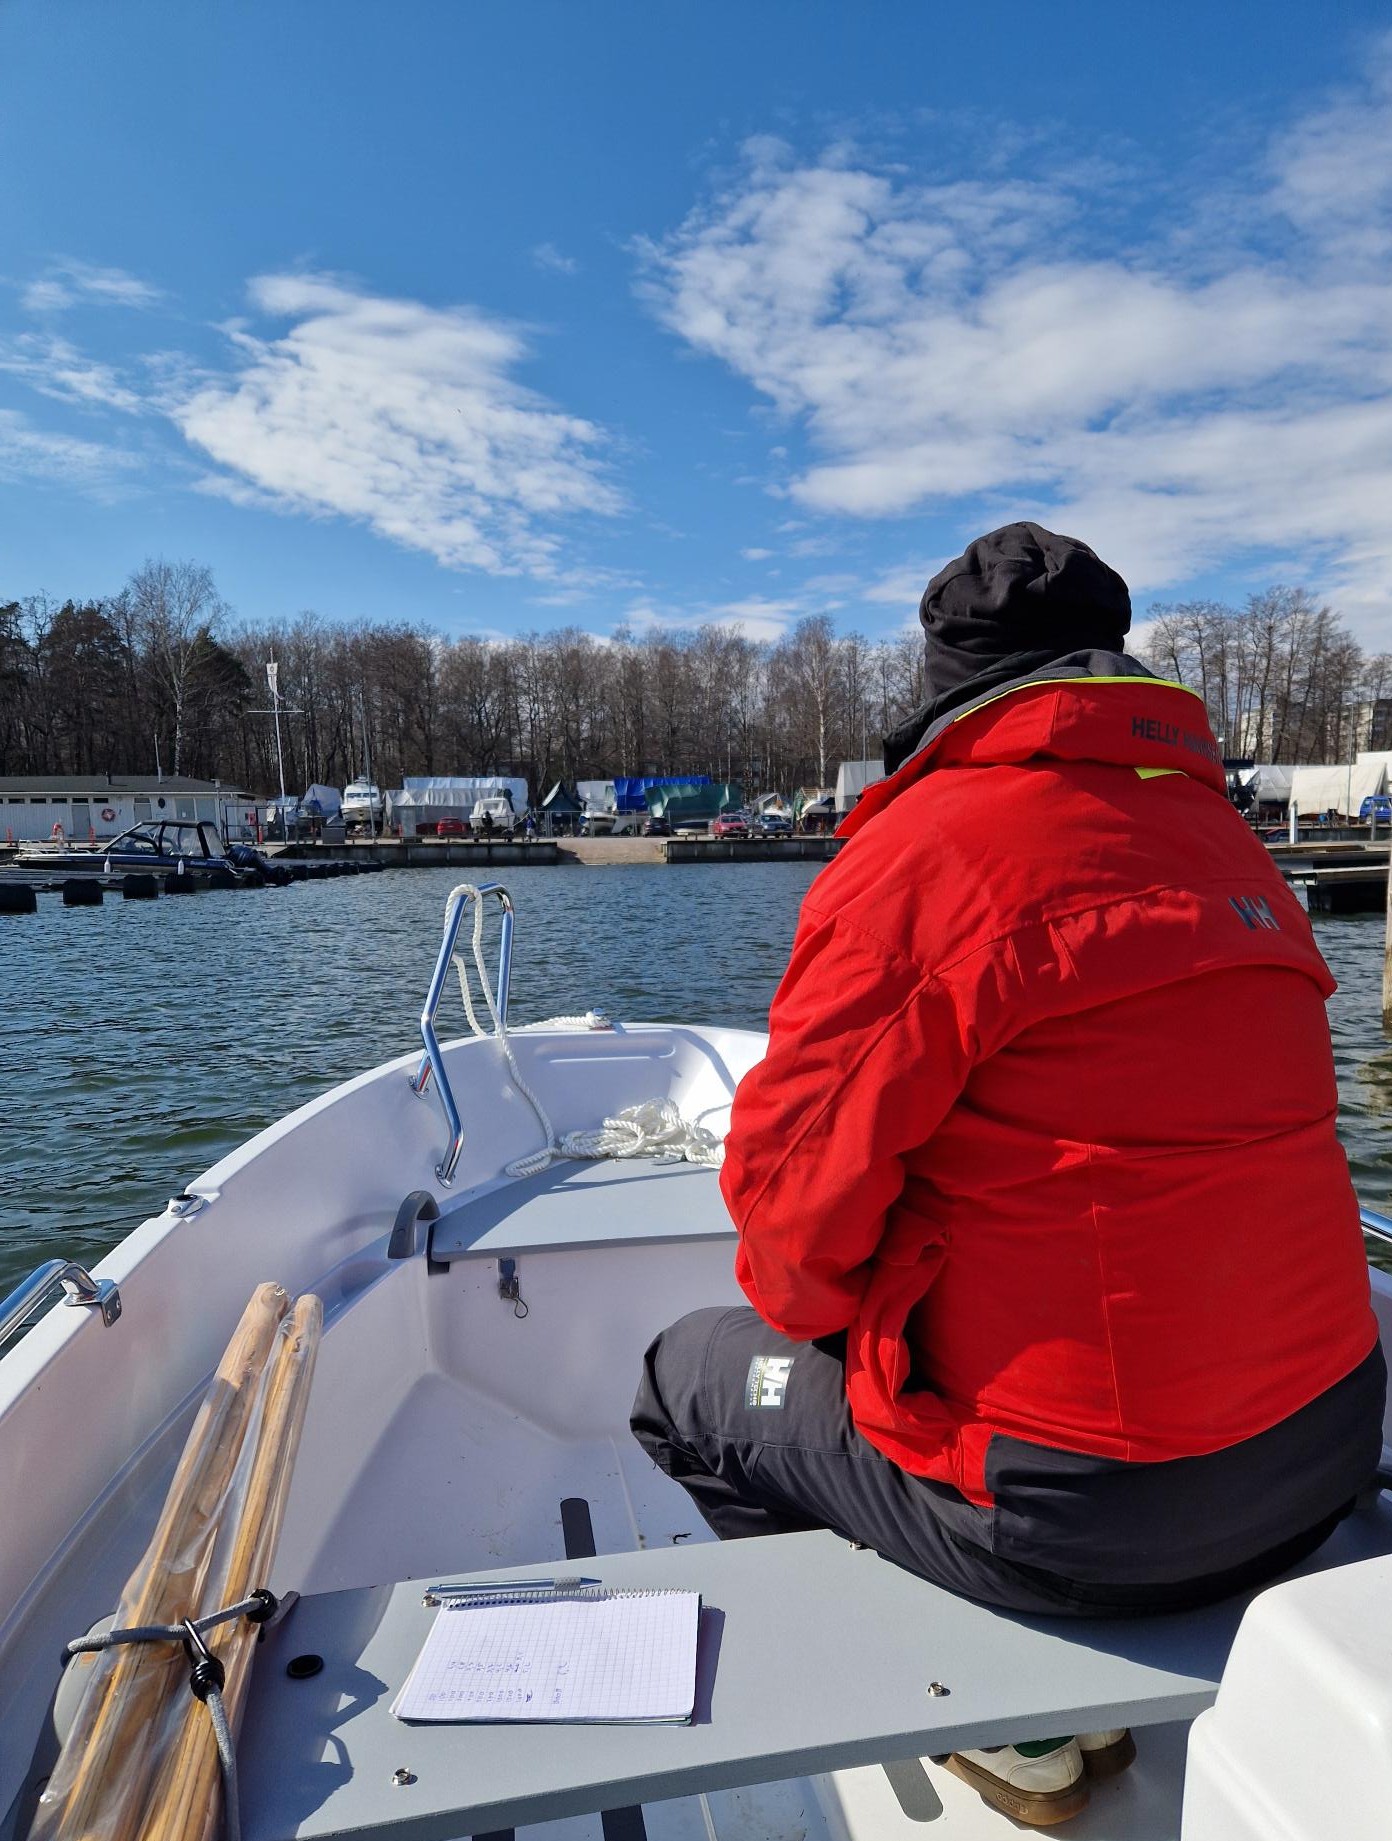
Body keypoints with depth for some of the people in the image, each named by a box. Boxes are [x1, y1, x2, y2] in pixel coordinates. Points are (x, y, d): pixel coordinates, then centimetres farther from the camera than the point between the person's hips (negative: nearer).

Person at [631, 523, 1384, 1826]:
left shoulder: (920, 847, -19)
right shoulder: (1223, 835, 5)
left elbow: (795, 1177, -18)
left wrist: (816, 1313, 6)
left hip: (1086, 1511, -7)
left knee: (686, 1380, 13)